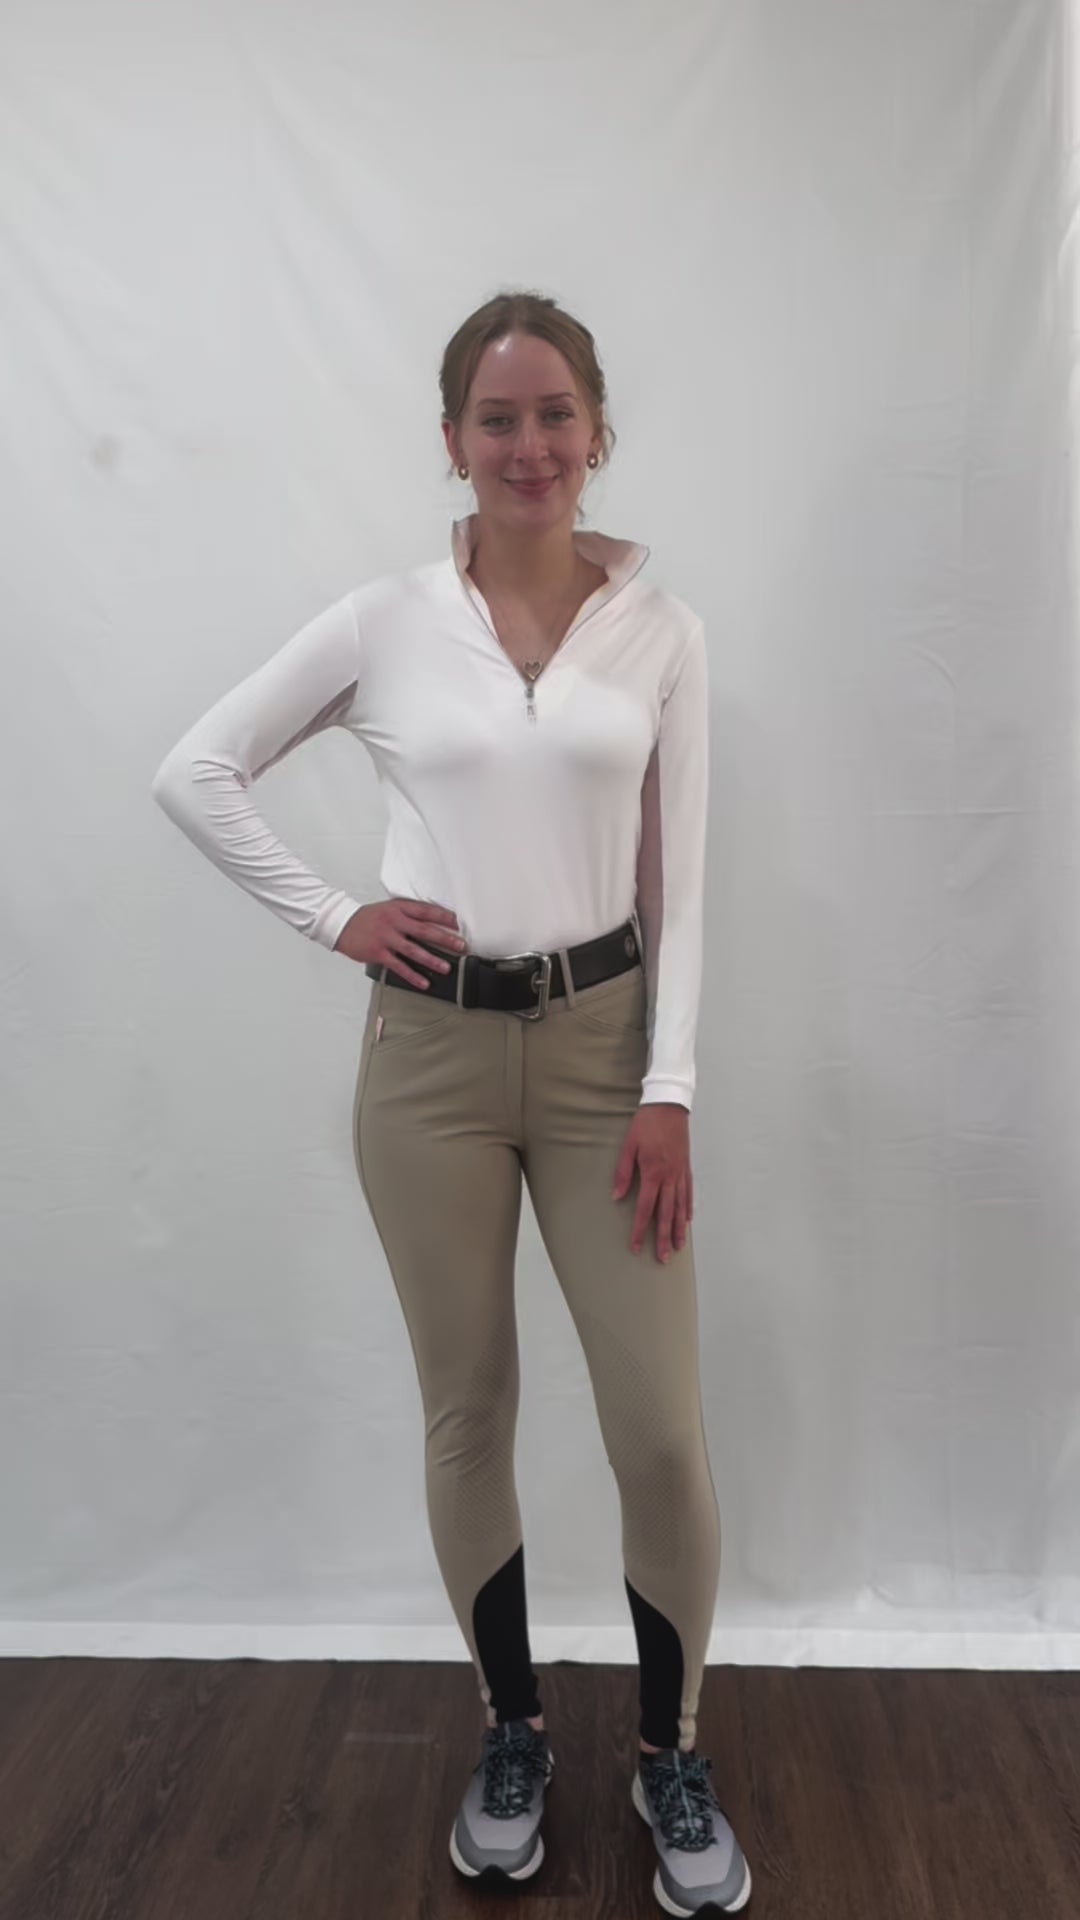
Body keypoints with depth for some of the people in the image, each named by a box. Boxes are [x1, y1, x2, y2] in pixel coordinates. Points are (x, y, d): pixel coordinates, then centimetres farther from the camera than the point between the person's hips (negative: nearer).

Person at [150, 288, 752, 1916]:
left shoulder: (659, 628, 1)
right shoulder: (384, 622, -1)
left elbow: (678, 876, 0)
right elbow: (194, 771, 5)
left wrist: (667, 1090, -5)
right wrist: (331, 917, -3)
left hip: (603, 1042, 1)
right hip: (432, 1055, 0)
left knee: (662, 1431, 2)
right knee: (469, 1414, 12)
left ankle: (671, 1755, 30)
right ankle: (512, 1733, 37)